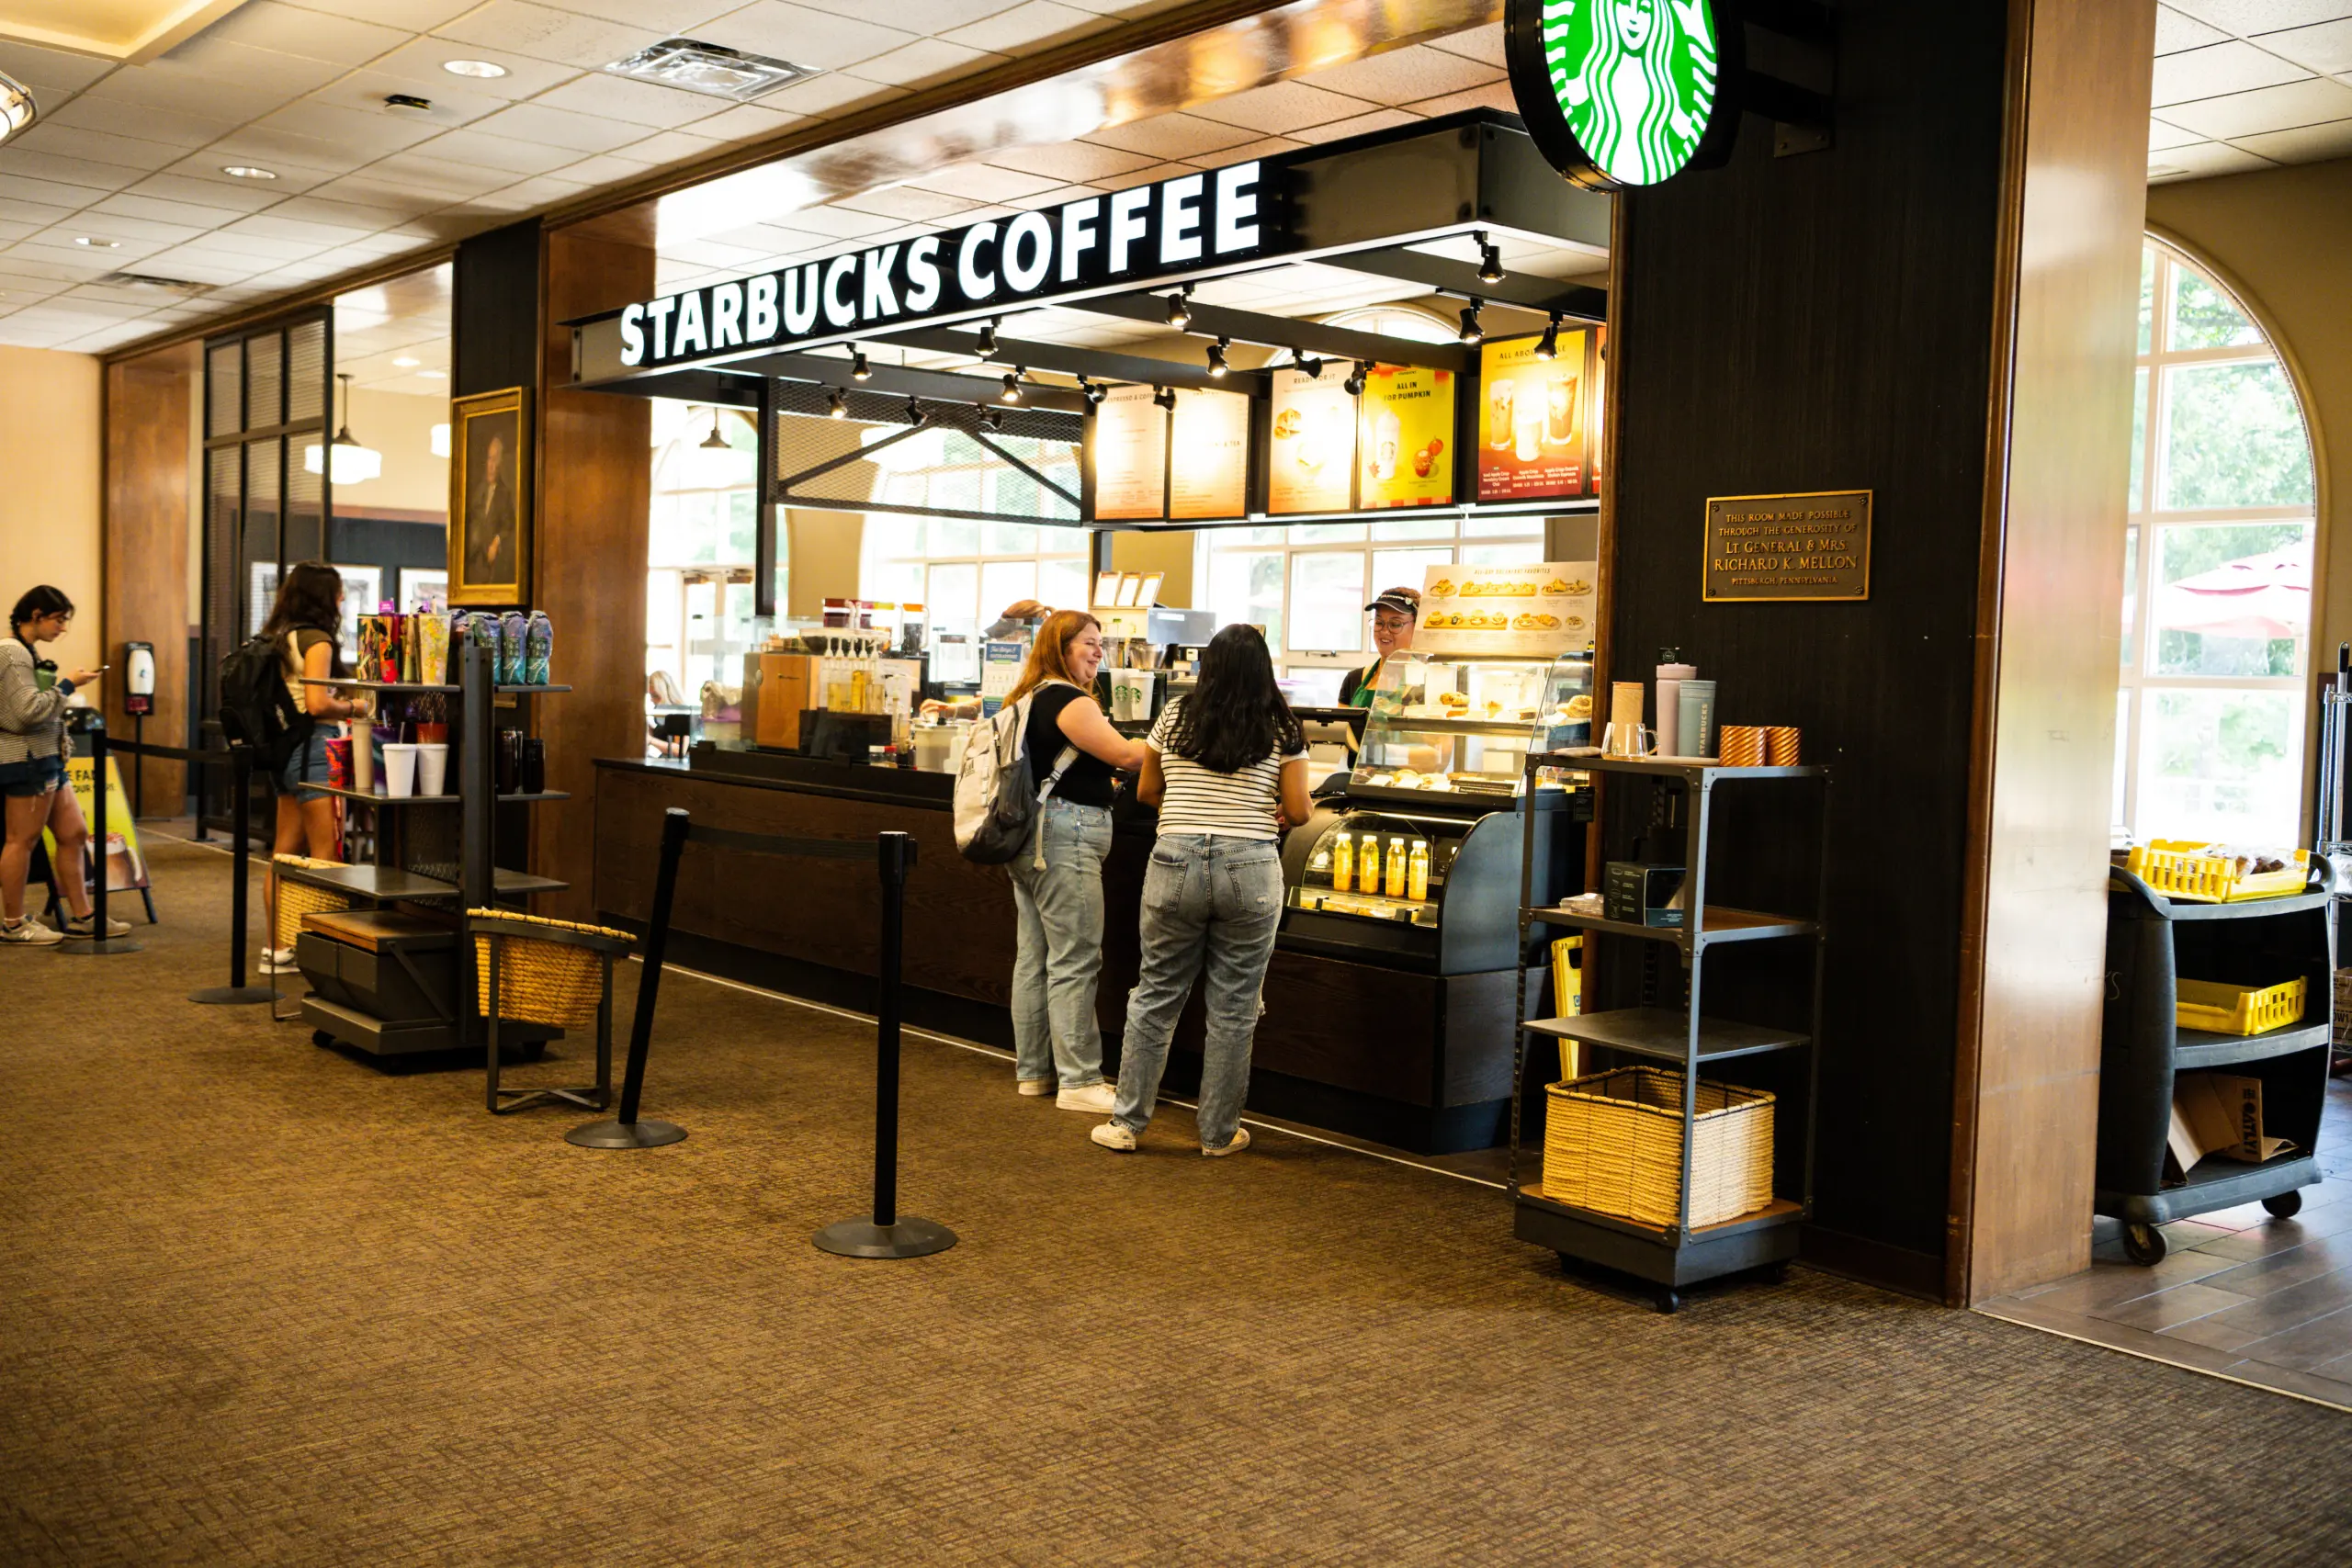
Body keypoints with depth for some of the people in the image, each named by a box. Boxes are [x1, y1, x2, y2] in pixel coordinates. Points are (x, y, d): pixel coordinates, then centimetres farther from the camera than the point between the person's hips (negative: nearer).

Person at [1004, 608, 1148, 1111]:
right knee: (1075, 960, -7)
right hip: (1065, 837, -10)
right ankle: (1079, 1081, -5)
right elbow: (1124, 754, -15)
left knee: (1034, 956, 13)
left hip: (1031, 837, 10)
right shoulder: (1069, 701, -13)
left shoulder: (1029, 699, 17)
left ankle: (1033, 1070, 19)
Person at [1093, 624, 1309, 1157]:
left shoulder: (1175, 717, 5)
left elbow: (1146, 792, 15)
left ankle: (1126, 1122, 15)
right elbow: (1298, 811, 0)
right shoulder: (1282, 729, 1)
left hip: (1175, 863, 2)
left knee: (1156, 995, 10)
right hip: (1250, 869, -1)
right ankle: (1219, 1133, 16)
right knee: (1234, 1008, 7)